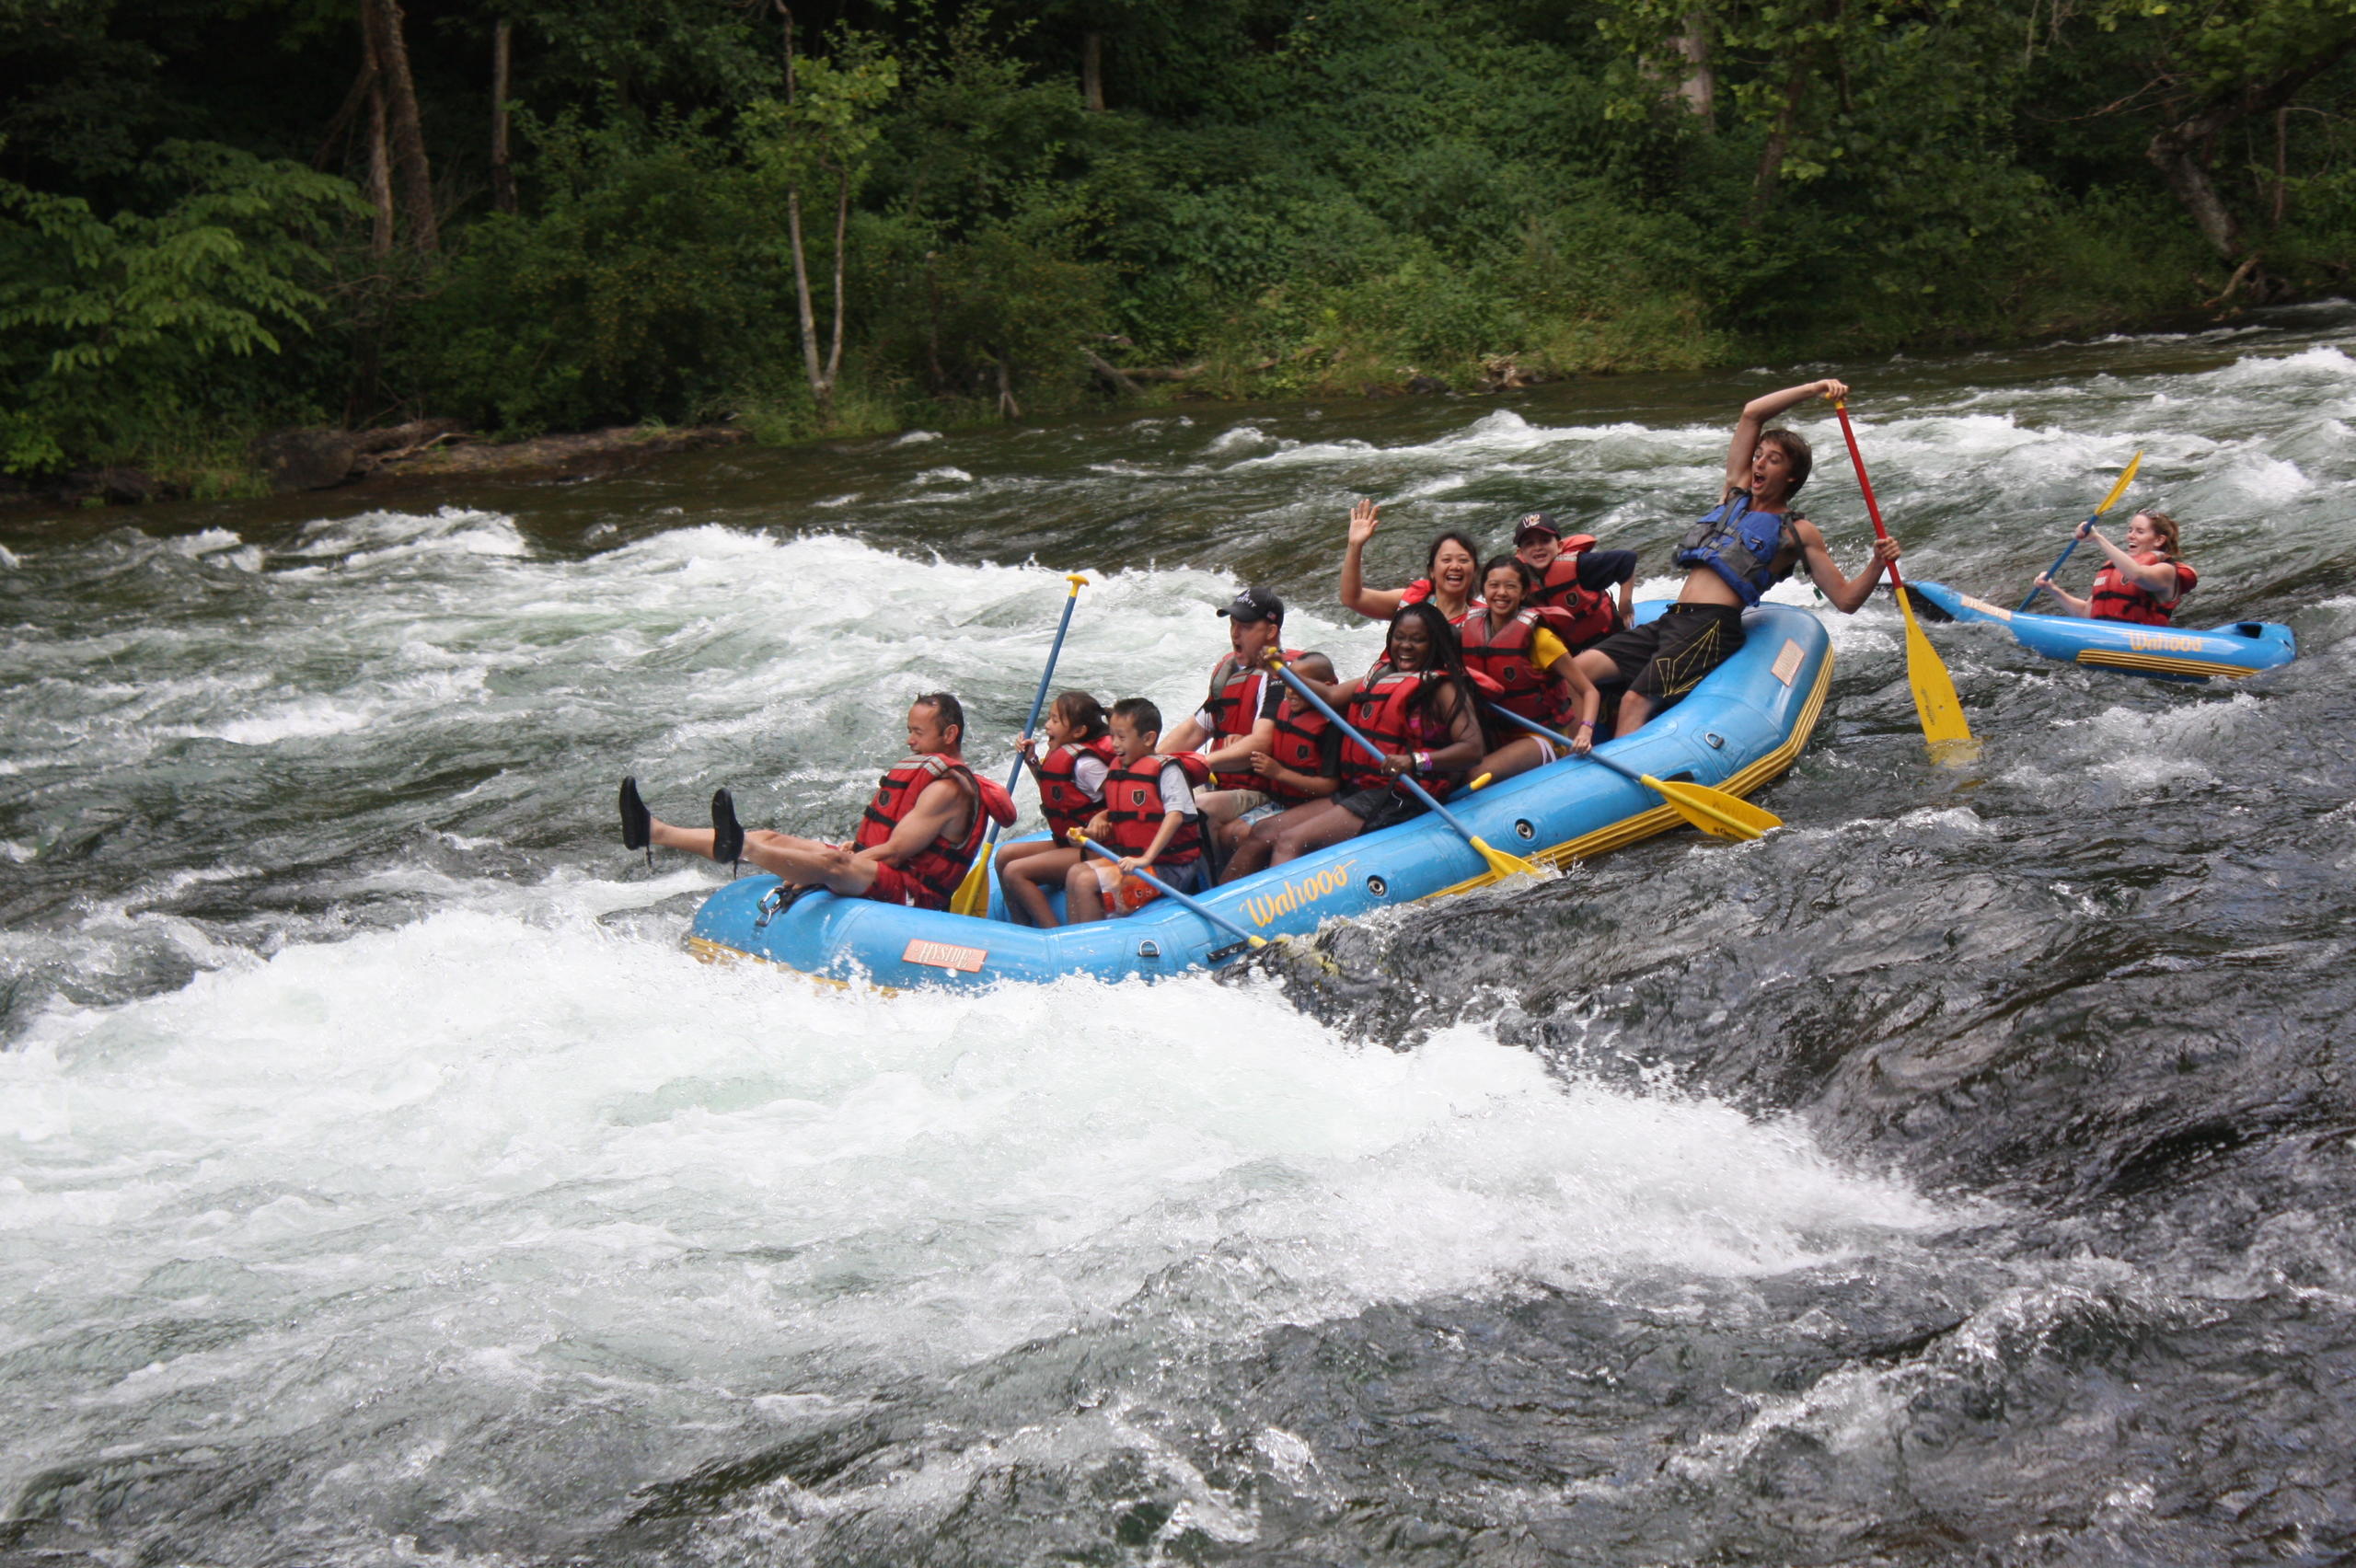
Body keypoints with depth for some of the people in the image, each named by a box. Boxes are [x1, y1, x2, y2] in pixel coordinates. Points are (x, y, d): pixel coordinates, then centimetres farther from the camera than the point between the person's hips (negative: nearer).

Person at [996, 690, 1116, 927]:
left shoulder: (1086, 764, -20)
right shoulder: (1062, 755, 10)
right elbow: (1052, 791, 26)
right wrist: (1032, 761, 18)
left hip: (1090, 850, -11)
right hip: (1069, 844, 11)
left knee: (1014, 872, -19)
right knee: (1005, 856, 11)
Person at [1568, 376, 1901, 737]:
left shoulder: (1796, 532, 7)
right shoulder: (1736, 494, 22)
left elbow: (1846, 600, 2)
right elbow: (1751, 414, 19)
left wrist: (1877, 564, -15)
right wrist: (1813, 389, 14)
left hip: (1712, 627, -7)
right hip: (1670, 622, 7)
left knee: (1636, 702, -29)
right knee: (1580, 670, -13)